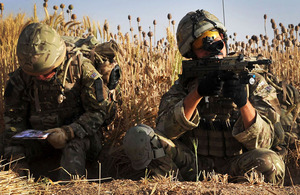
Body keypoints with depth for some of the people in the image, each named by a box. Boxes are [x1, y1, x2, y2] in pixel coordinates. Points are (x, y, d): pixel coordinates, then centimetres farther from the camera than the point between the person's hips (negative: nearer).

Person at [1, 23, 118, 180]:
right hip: (40, 135, 3)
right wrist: (15, 155, -16)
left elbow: (99, 111, -15)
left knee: (74, 148, -37)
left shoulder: (80, 68, -16)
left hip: (79, 135, -3)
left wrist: (69, 132, -28)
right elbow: (14, 118, -1)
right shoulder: (21, 77, -7)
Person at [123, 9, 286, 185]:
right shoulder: (186, 83, 6)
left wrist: (243, 102, -28)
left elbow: (262, 141, -9)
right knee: (138, 136, -20)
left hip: (234, 168, -1)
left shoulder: (253, 82, 2)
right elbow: (165, 130, -10)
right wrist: (198, 92, -23)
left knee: (270, 162, -33)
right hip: (192, 167, 1)